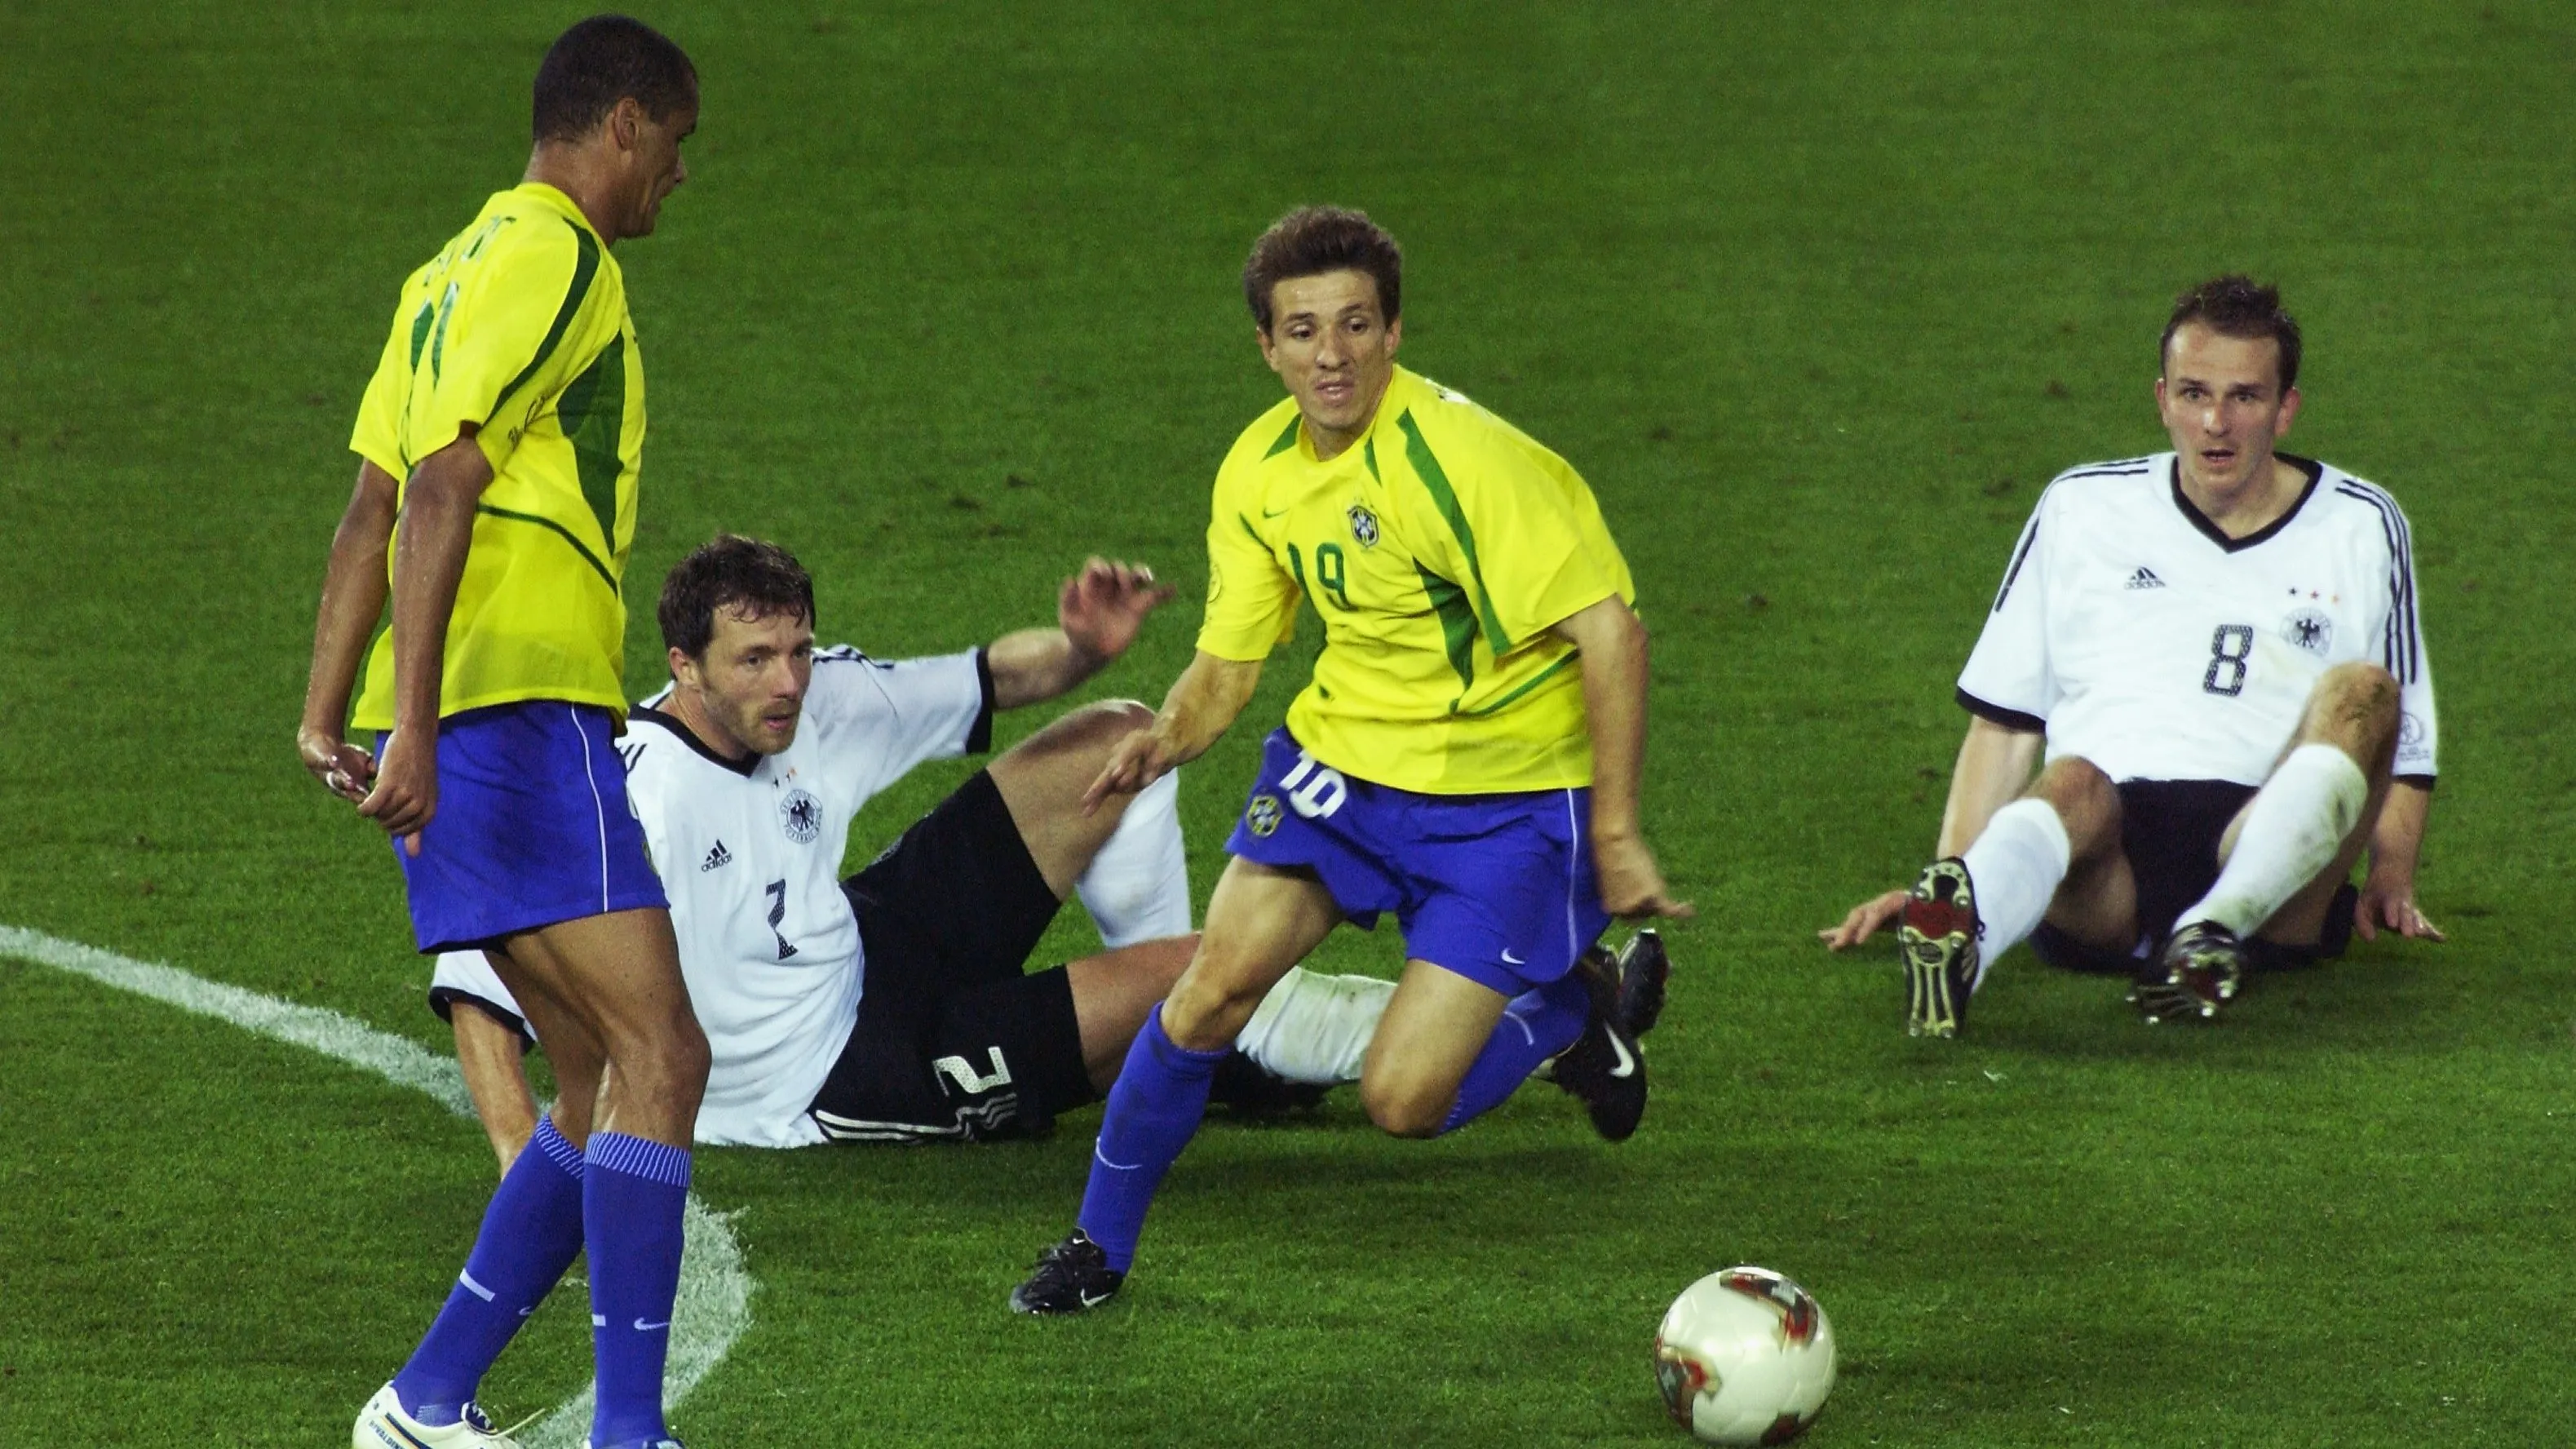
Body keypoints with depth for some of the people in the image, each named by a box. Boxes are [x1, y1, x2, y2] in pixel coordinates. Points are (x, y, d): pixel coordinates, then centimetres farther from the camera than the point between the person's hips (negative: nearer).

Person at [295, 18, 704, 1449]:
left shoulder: (458, 267, 22)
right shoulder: (553, 258, -8)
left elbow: (373, 505, 22)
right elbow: (442, 482, -18)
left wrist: (327, 714, 20)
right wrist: (413, 723, -23)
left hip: (451, 731, 10)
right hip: (519, 703, -10)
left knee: (609, 1084, 11)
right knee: (661, 1057, -13)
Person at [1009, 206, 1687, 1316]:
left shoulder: (1458, 455, -24)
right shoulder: (1260, 473, -2)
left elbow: (1609, 631, -25)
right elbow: (1227, 661, 7)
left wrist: (1615, 836, -23)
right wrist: (1169, 736, -17)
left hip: (1507, 796, -5)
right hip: (1342, 755, 5)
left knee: (1402, 1103, -11)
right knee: (1212, 988, -10)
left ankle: (1574, 1010, 20)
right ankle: (1100, 1245, 10)